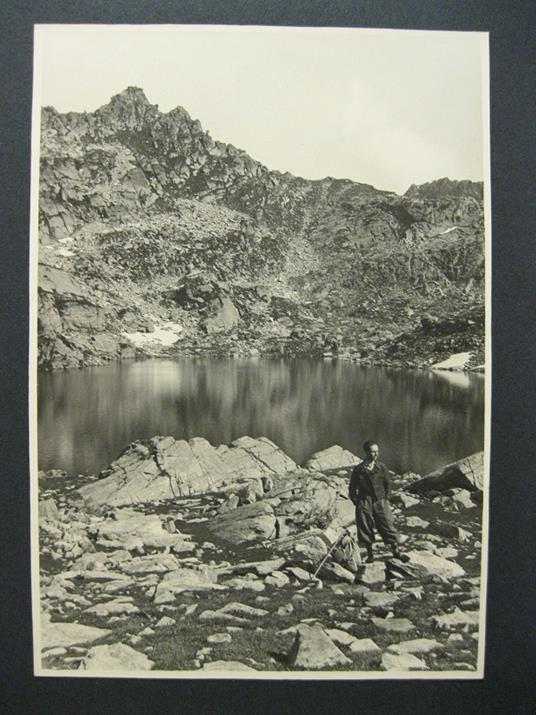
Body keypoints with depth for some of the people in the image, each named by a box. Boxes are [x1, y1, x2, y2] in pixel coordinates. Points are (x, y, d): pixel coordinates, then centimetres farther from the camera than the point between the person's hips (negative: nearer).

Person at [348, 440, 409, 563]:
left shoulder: (381, 467, 1)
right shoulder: (358, 469, -5)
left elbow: (387, 483, 11)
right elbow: (352, 488, 2)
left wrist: (386, 499, 4)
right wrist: (357, 502, -2)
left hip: (380, 502, 1)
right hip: (364, 504, -1)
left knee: (387, 525, 1)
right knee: (366, 529, 5)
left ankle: (396, 551, 14)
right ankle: (370, 554, 21)